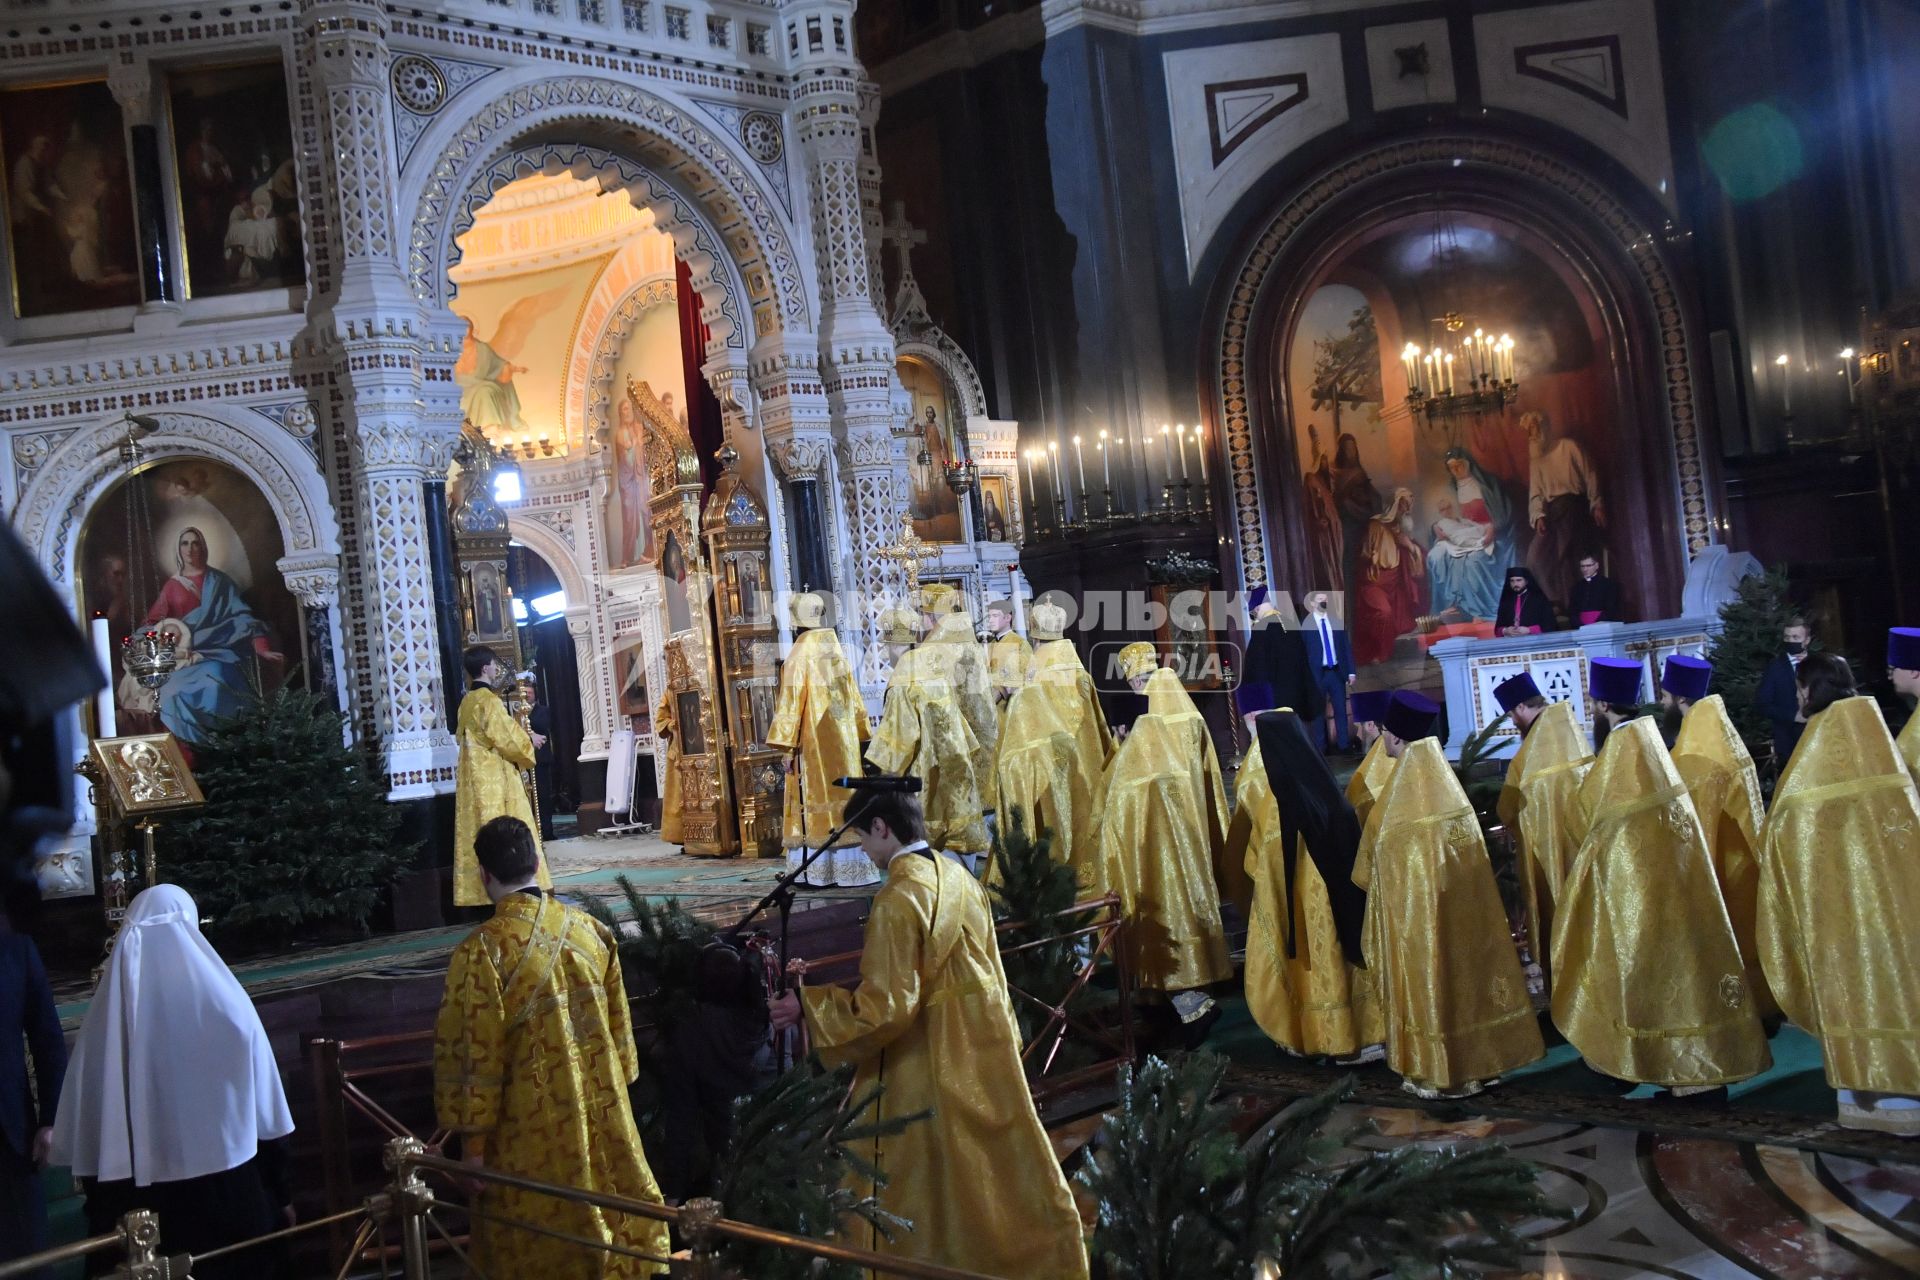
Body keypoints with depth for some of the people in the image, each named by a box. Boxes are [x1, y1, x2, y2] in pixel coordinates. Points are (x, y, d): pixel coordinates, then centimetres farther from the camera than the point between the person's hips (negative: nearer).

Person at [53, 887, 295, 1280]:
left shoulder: (107, 1012, -6)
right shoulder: (225, 1003, -11)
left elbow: (87, 1126, -1)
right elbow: (264, 1114, -7)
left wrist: (104, 1209, 10)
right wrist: (280, 1193, 4)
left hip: (136, 1200, 2)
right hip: (229, 1194, -2)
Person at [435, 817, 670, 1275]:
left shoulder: (481, 951, -17)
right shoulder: (592, 930, -1)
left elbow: (475, 1056, -15)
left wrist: (472, 1141, -6)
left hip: (532, 1130, -4)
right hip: (603, 1112, 5)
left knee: (539, 1245, 12)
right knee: (617, 1217, 19)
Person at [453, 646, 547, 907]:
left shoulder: (467, 702, 13)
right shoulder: (488, 700, -14)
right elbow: (506, 738, -18)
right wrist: (529, 739, 1)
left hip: (475, 777, 9)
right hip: (495, 778, -9)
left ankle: (479, 892, 10)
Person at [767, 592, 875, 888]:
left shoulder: (800, 655, -11)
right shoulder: (837, 651, 8)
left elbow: (790, 704, -14)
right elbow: (854, 698, 12)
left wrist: (786, 744, -12)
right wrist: (858, 735, 19)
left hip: (812, 744, -6)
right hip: (843, 742, 6)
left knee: (814, 798, -1)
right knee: (845, 797, 8)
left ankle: (816, 868, -1)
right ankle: (849, 866, 10)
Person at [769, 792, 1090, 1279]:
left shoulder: (898, 900, -22)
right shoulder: (960, 878, 2)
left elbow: (887, 1005, -23)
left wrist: (808, 1006, -14)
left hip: (928, 1070, -8)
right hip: (983, 1050, 8)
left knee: (922, 1192, 7)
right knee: (1003, 1168, 21)